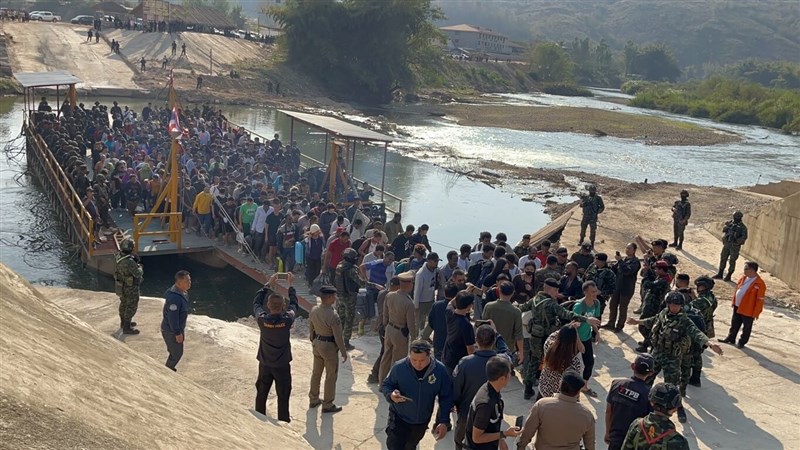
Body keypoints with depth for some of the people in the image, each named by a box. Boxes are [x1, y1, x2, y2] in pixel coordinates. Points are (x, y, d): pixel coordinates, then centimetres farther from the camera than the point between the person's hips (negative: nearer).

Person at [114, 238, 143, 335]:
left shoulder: (118, 257, -8)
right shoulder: (129, 262, -36)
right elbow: (138, 274, -29)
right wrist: (140, 267, -8)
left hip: (121, 285, 9)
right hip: (130, 287, -9)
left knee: (124, 303, 25)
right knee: (131, 307, 6)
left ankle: (124, 322, 42)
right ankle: (127, 328, 15)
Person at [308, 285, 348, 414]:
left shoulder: (314, 310, -6)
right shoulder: (332, 316, -27)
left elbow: (311, 330, 7)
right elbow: (338, 336, -20)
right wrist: (344, 352, -8)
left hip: (317, 344, 7)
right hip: (329, 347, -7)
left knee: (316, 372, 21)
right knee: (331, 376, 9)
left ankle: (313, 399, 36)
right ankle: (327, 405, 19)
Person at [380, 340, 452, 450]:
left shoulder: (440, 370, -20)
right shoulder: (399, 367, -23)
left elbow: (446, 398, -10)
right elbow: (385, 385, -8)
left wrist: (444, 421, -17)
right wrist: (391, 395, -30)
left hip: (422, 422, 2)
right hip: (399, 418, -2)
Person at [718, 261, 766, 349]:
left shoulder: (760, 284, -21)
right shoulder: (743, 278, 2)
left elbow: (759, 301, -18)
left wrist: (756, 313, -16)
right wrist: (734, 302, 14)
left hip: (748, 310, -7)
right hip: (737, 307, 7)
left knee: (747, 327, 11)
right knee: (734, 324, 21)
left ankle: (742, 342, 25)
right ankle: (730, 338, 36)